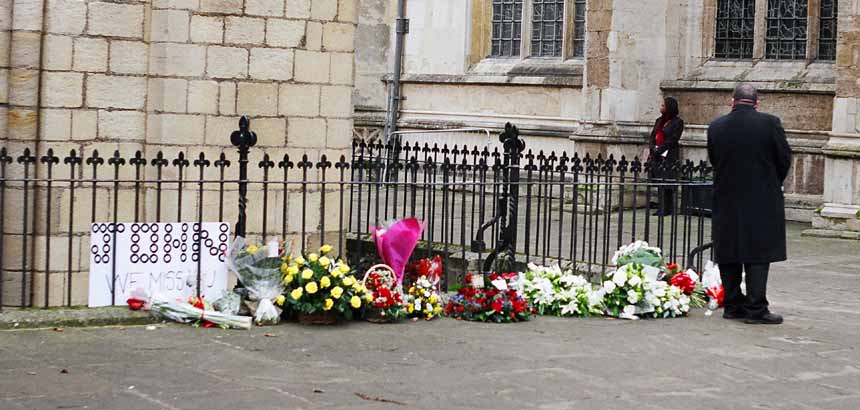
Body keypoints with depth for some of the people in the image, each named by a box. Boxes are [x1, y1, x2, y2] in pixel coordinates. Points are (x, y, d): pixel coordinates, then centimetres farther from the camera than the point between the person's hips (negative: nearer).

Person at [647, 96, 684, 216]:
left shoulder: (678, 122, -4)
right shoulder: (659, 121, 17)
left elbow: (672, 140, -11)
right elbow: (652, 136, 14)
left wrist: (659, 150, -12)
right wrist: (652, 149, -4)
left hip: (669, 156, -6)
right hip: (657, 156, 6)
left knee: (666, 183, -8)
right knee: (658, 182, 4)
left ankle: (665, 209, -5)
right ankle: (661, 208, 7)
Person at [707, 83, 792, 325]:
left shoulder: (716, 127, -2)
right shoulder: (770, 123, -9)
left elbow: (714, 161, 7)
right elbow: (784, 160, -1)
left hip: (726, 202, 3)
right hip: (762, 201, -3)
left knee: (729, 256, 11)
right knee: (758, 256, 1)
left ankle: (733, 305, 15)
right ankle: (756, 308, -2)